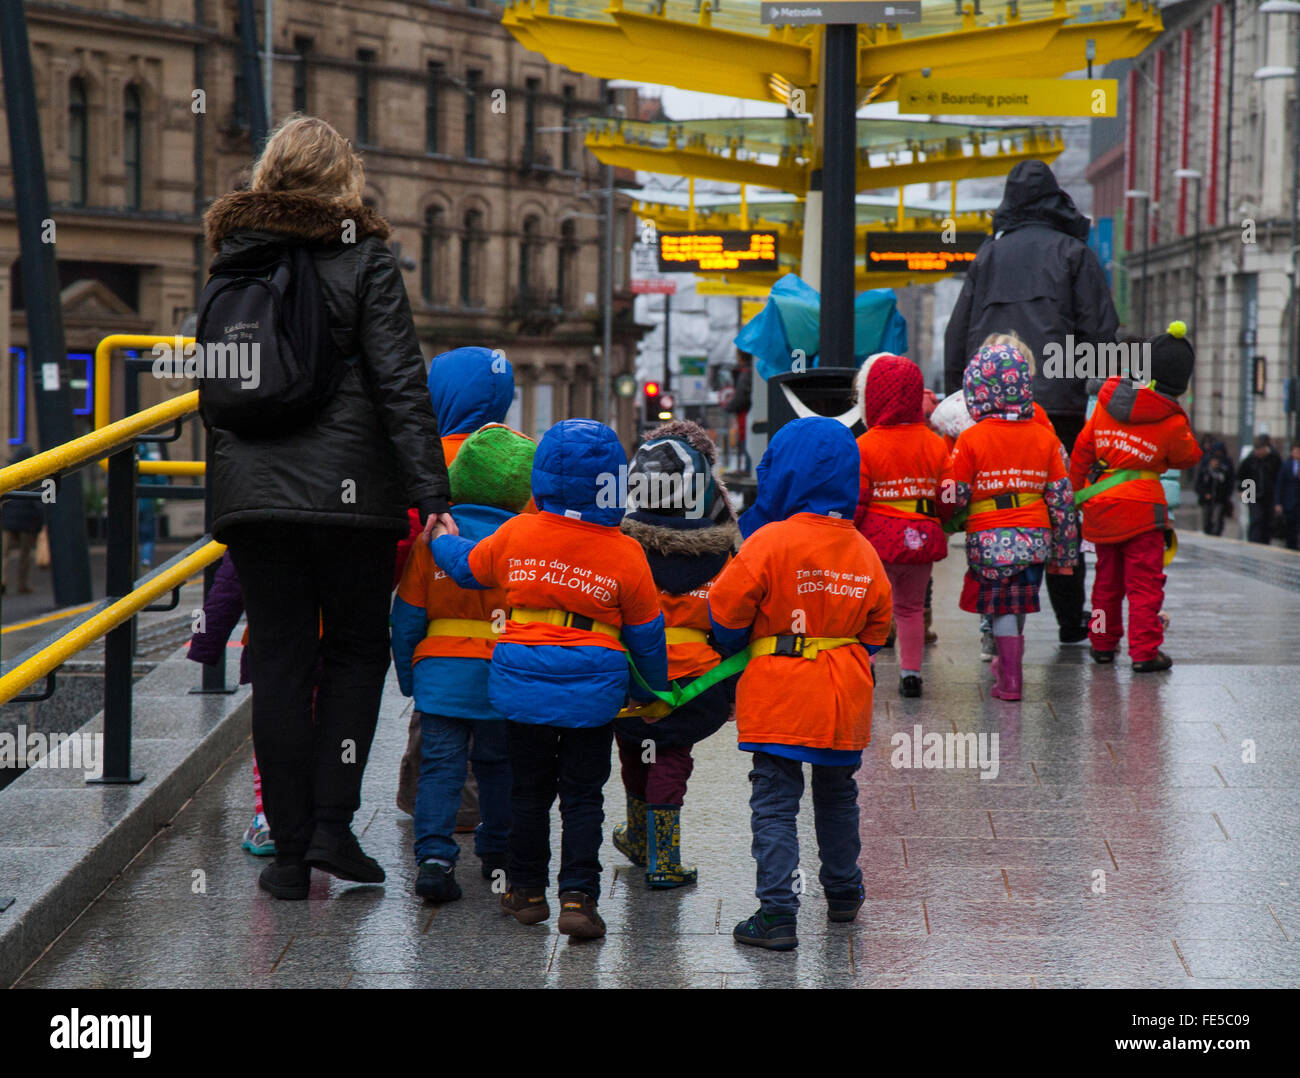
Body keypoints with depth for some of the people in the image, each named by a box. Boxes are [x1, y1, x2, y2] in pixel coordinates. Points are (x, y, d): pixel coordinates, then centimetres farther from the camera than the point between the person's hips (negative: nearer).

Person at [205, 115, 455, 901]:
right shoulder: (363, 257, -3)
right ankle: (332, 824, 0)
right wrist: (430, 493, -9)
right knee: (358, 649, 12)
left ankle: (291, 852, 7)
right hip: (348, 490, -3)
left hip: (251, 492, 3)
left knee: (279, 661, 7)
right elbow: (401, 385, -8)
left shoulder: (232, 259, 10)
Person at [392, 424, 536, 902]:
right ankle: (497, 853, 26)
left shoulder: (431, 539, 0)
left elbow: (407, 613, 5)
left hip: (439, 669, 1)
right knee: (498, 763, 16)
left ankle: (435, 857, -13)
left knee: (439, 764, 0)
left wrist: (407, 674, 15)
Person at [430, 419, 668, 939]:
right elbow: (645, 632, 1)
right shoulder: (625, 554, -9)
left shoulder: (515, 535, -4)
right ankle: (578, 897, -2)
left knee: (528, 792, 15)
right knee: (582, 798, 6)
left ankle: (527, 890, 24)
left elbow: (468, 567, 17)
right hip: (593, 691, -2)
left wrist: (442, 540, 38)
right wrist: (651, 690, 17)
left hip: (523, 681, 2)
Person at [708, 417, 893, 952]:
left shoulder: (772, 541, -15)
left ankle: (777, 914, -7)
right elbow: (876, 626, 10)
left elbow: (727, 608, -11)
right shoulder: (864, 552, 2)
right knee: (837, 796, 23)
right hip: (844, 697, 5)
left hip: (778, 697, -5)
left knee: (775, 803, -2)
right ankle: (843, 893, 37)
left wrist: (735, 646, 8)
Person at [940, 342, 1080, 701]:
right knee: (1019, 604, 20)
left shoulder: (971, 439, -10)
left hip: (989, 539, -4)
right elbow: (1062, 497, 5)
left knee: (1001, 608, 7)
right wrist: (1064, 552, 13)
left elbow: (952, 497, -9)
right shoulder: (1045, 437, 2)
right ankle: (1008, 664, 37)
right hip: (1035, 537, 4)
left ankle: (1010, 681, 5)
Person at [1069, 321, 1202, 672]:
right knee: (1144, 582, -1)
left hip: (1099, 506, 5)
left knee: (1107, 578, 18)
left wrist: (1077, 491, 17)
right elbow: (1188, 458, 8)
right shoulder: (1172, 423, -9)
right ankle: (1145, 651, -4)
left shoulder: (1106, 402, 2)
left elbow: (1082, 449, 8)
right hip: (1142, 508, -4)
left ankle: (1103, 643, 26)